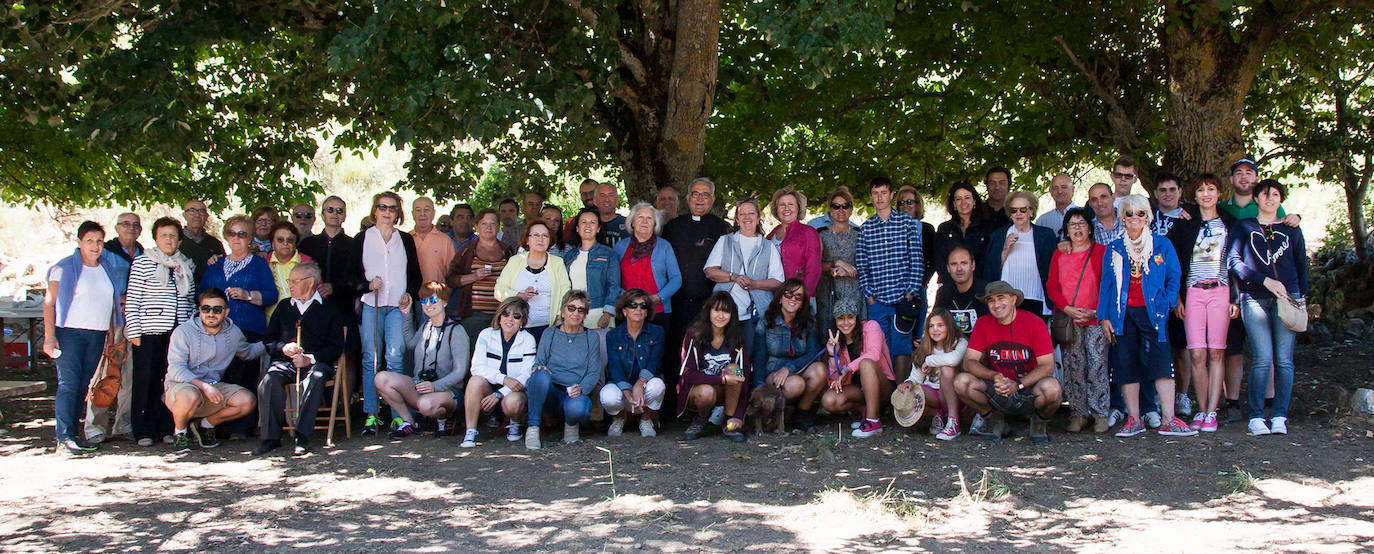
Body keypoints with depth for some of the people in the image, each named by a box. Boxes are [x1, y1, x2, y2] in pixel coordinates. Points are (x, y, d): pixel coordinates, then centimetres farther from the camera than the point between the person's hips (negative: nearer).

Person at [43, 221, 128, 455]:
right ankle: (64, 438, -13)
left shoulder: (108, 267, 14)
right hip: (69, 333, -5)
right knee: (68, 383, -11)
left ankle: (74, 433, 11)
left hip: (97, 335, 5)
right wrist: (49, 336, -15)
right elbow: (49, 302, -6)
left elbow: (112, 303, 22)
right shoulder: (64, 268, -2)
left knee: (83, 385, 6)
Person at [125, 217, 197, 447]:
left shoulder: (187, 265, 15)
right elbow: (132, 300, -1)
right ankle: (143, 431, 6)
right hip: (150, 333, -3)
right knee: (147, 382, -2)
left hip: (180, 333, 3)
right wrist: (134, 332, -7)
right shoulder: (142, 263, 2)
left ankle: (168, 428, 12)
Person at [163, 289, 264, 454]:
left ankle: (204, 425, 6)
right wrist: (204, 386, -31)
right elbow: (176, 370, -20)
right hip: (181, 385, -5)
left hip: (215, 386, 5)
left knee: (247, 401, -18)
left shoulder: (233, 333, 4)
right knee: (190, 397, -41)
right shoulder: (183, 332, -12)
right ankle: (179, 432, -6)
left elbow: (247, 352, 27)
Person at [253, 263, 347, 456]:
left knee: (315, 379, -38)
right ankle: (271, 437, -26)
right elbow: (268, 340, 21)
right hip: (285, 361, 3)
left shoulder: (328, 309, 10)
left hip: (316, 362, -3)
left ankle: (302, 437, -38)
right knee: (270, 380, -31)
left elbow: (336, 348, 2)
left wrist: (310, 358, -14)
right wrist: (283, 348, -3)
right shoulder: (284, 306, 22)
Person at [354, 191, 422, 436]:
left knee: (395, 357, -8)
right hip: (370, 305, 0)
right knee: (370, 358, -3)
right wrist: (367, 285, -10)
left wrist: (409, 293, 0)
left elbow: (415, 274, 17)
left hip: (398, 306, 0)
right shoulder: (362, 239, 11)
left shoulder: (405, 240, 15)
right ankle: (371, 414, 1)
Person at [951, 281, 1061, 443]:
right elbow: (969, 362, -7)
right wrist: (994, 376, -26)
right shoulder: (983, 324, -2)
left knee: (1051, 387, -35)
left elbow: (1047, 366, -14)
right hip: (996, 391, 2)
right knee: (961, 381, -23)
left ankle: (1040, 422, 1)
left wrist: (1018, 385, -28)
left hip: (1028, 389, -2)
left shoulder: (1034, 322, -9)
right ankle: (994, 419, 4)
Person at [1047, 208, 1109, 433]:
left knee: (1097, 366, -8)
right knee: (1073, 367, -1)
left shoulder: (1101, 252, 7)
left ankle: (1100, 414, -2)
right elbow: (1052, 287, 8)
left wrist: (1097, 311, -11)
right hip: (1068, 320, 2)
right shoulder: (1059, 255, 14)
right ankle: (1078, 413, 5)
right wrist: (1068, 309, -8)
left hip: (1096, 319, -2)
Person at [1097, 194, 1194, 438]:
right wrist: (1104, 317, 3)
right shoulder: (1114, 249, 12)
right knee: (1126, 365, 0)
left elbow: (1173, 278, 10)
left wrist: (1166, 304, -4)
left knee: (1161, 362, -10)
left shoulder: (1162, 245, 9)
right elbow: (1106, 284, 11)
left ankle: (1169, 420, -10)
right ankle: (1133, 420, 6)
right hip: (1124, 315, 2)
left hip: (1152, 313, -2)